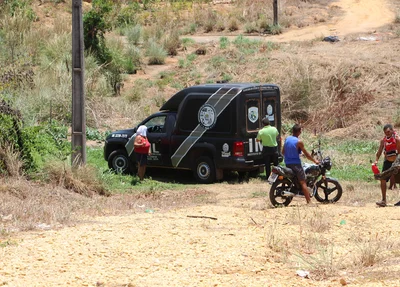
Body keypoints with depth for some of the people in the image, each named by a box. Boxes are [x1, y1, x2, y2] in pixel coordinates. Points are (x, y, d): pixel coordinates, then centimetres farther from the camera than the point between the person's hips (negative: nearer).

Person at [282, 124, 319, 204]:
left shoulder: (287, 139, 6)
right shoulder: (299, 142, -13)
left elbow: (283, 151, 14)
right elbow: (306, 154, -8)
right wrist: (315, 160, 2)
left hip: (287, 164, 7)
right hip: (296, 164, -7)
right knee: (303, 182, -6)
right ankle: (309, 201, -11)